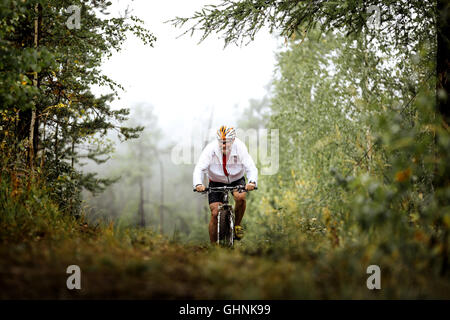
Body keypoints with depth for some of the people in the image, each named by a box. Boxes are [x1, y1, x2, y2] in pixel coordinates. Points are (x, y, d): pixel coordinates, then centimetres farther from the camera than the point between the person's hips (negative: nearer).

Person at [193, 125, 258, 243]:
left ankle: (237, 225, -6)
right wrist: (198, 184, -50)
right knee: (215, 213, -11)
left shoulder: (239, 147, -23)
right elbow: (199, 168, -30)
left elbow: (251, 167, -28)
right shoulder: (211, 148, -24)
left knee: (240, 197, -32)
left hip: (236, 180, 0)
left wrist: (252, 182, -50)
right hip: (216, 182, 0)